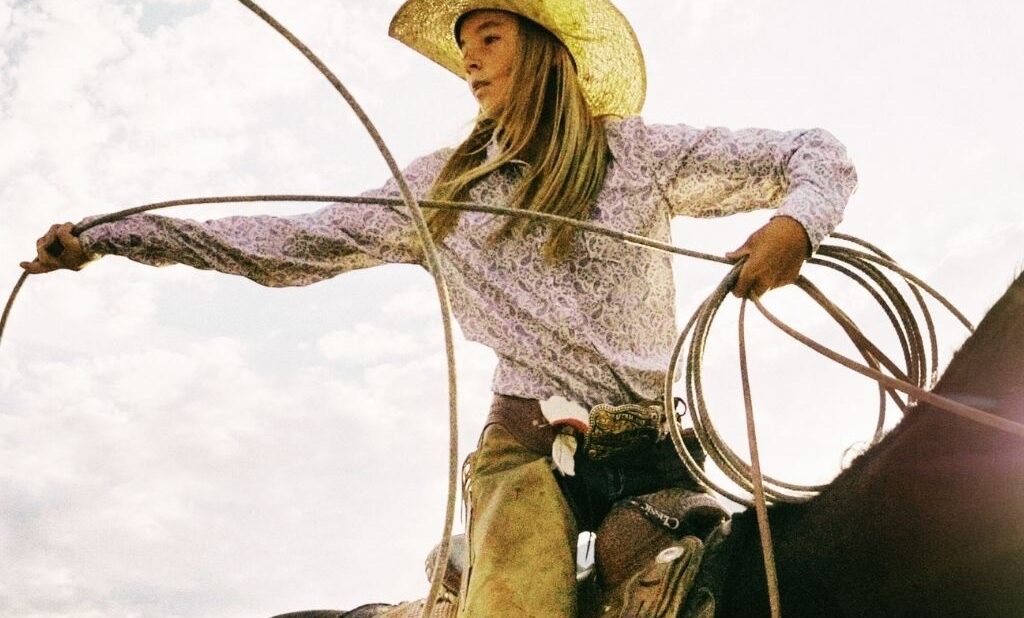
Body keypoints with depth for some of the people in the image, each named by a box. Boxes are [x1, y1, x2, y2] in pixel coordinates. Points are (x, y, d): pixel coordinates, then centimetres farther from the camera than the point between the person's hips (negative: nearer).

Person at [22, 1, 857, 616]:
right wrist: (108, 239, 8)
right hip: (528, 445, 0)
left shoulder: (642, 154, 5)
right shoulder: (444, 187, 11)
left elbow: (819, 157, 6)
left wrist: (795, 221, -19)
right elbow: (296, 243, 11)